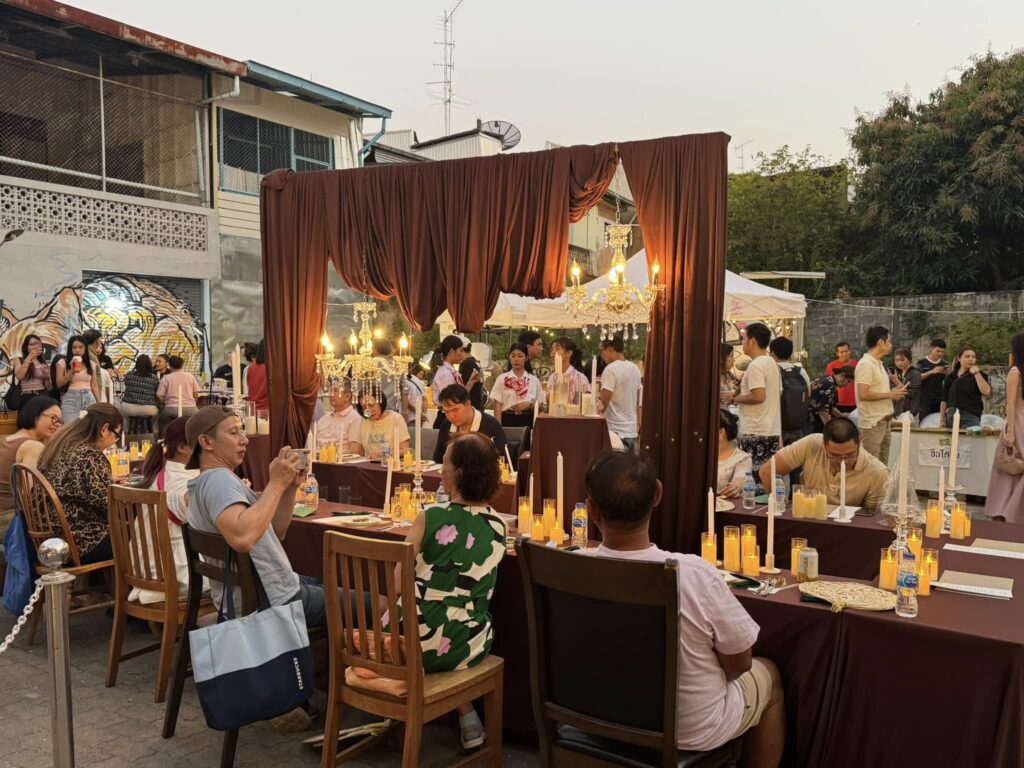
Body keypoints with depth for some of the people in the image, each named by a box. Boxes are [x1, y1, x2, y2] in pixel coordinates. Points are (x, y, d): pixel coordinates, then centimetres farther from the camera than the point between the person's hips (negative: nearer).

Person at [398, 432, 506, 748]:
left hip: (418, 640, -3)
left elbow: (399, 581, -5)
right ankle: (466, 718, 25)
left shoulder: (431, 517, -12)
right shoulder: (498, 526, 0)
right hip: (468, 644, 3)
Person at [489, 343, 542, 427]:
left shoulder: (534, 380, 6)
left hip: (527, 420, 2)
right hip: (508, 420, -2)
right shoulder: (502, 379, 2)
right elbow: (497, 405, -1)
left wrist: (529, 405, -12)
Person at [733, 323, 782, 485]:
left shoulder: (755, 365, -14)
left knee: (753, 478, -5)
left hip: (755, 433, -9)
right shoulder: (772, 363, 15)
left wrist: (736, 398, -9)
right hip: (773, 431, 9)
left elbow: (759, 396, -23)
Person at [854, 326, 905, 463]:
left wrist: (893, 393, 9)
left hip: (884, 421, 10)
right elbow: (863, 394, -23)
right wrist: (889, 395, -15)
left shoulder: (878, 363, 15)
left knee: (883, 466, 14)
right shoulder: (865, 364, -15)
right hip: (872, 423, -10)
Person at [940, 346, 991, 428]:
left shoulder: (979, 375, 5)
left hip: (970, 417, -3)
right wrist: (941, 420, 8)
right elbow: (944, 400, 12)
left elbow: (986, 392, -14)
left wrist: (976, 373, -12)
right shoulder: (951, 376, 12)